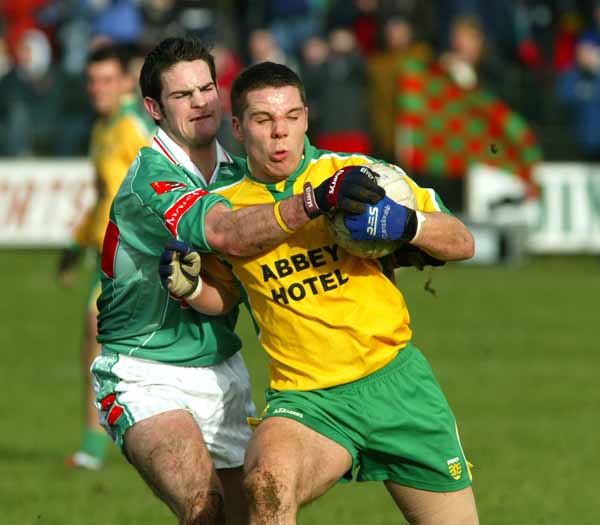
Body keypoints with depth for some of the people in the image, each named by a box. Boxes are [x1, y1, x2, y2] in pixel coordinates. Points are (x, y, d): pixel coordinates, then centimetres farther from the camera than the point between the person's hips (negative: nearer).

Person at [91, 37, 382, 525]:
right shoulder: (151, 179, -19)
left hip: (221, 371, 7)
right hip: (147, 377, -7)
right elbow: (228, 234, -37)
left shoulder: (236, 170, 5)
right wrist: (316, 200, -51)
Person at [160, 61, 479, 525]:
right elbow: (223, 297, 22)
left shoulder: (357, 174, -2)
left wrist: (405, 223, -21)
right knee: (268, 479, -34)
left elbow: (462, 243, 0)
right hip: (306, 398, -1)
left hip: (396, 380, 1)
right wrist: (189, 286, -1)